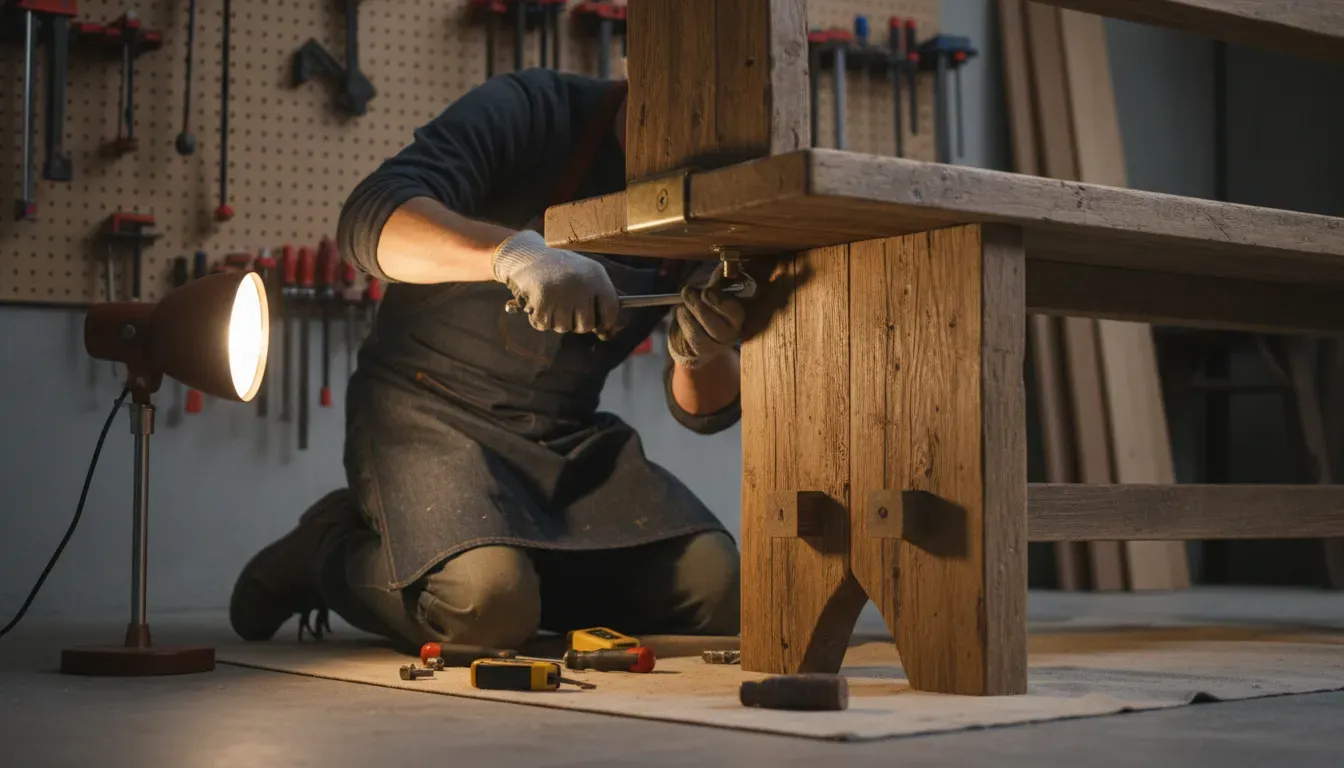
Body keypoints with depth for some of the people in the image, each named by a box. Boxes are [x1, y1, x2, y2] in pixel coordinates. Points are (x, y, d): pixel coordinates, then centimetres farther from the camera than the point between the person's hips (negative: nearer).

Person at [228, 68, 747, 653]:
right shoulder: (533, 109, -12)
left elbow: (706, 410, 4)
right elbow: (368, 220, -27)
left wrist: (701, 354, -21)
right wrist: (514, 251, -44)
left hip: (568, 435, 6)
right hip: (428, 411, -5)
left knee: (715, 585, -15)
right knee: (488, 604, -31)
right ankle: (331, 552, 1)